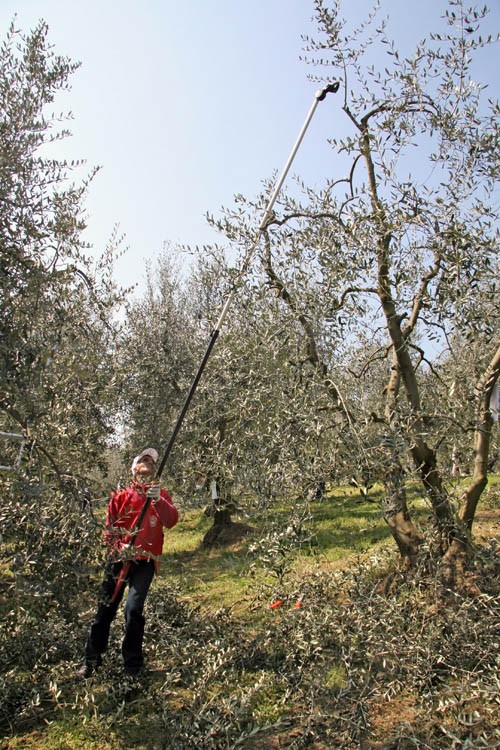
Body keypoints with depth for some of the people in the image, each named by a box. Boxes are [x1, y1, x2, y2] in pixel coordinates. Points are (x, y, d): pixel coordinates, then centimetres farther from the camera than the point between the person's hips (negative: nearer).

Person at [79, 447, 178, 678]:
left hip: (145, 560, -1)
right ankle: (92, 660, 27)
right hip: (119, 558, 1)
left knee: (134, 610, -9)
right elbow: (109, 527, 4)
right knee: (106, 608, 8)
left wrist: (158, 500, -28)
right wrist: (119, 546, -15)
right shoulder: (122, 495, 6)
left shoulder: (161, 495, 5)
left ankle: (132, 665, 11)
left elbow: (171, 521, -11)